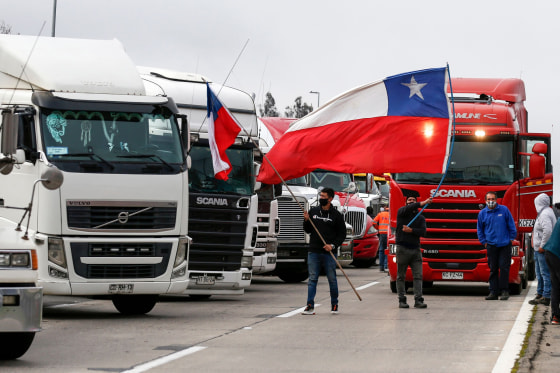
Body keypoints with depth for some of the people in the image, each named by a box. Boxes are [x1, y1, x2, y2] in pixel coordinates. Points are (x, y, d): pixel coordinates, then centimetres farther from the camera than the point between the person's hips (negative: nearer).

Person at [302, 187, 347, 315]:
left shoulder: (336, 215, 0)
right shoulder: (313, 211, 10)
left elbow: (342, 234, 1)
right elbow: (308, 230, 16)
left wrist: (333, 245, -12)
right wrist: (306, 221, -4)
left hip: (329, 253, -2)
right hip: (313, 252, 2)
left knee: (332, 279, 6)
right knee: (312, 279, -2)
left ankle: (334, 305, 19)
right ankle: (310, 306, -5)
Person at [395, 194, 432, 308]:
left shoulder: (420, 218, 15)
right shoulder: (401, 212, 7)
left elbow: (423, 232, 2)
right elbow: (408, 209, -16)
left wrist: (411, 230, -13)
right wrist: (422, 203, -27)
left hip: (415, 249, 3)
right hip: (402, 248, -3)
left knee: (418, 275, -6)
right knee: (401, 276, 1)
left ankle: (418, 300, -8)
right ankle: (402, 300, 4)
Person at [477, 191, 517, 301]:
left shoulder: (504, 210, 2)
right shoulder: (482, 213, 7)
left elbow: (511, 225, 8)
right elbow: (479, 229, 18)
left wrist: (511, 238, 5)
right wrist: (484, 241, 11)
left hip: (505, 245, -2)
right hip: (491, 245, 2)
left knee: (504, 267, -5)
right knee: (493, 269, 3)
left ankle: (504, 291, 1)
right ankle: (493, 291, 6)